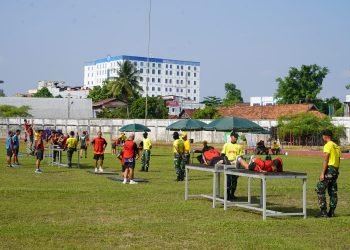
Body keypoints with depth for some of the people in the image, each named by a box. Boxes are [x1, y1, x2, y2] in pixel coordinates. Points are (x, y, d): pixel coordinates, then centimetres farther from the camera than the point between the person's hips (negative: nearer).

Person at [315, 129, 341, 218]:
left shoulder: (328, 145, -10)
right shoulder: (337, 146, 16)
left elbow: (325, 160, -17)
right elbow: (338, 160, 18)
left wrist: (322, 173, -18)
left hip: (329, 169, -9)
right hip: (336, 170, 9)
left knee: (320, 190, -6)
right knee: (333, 192, 10)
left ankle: (323, 212, -10)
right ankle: (331, 212, 11)